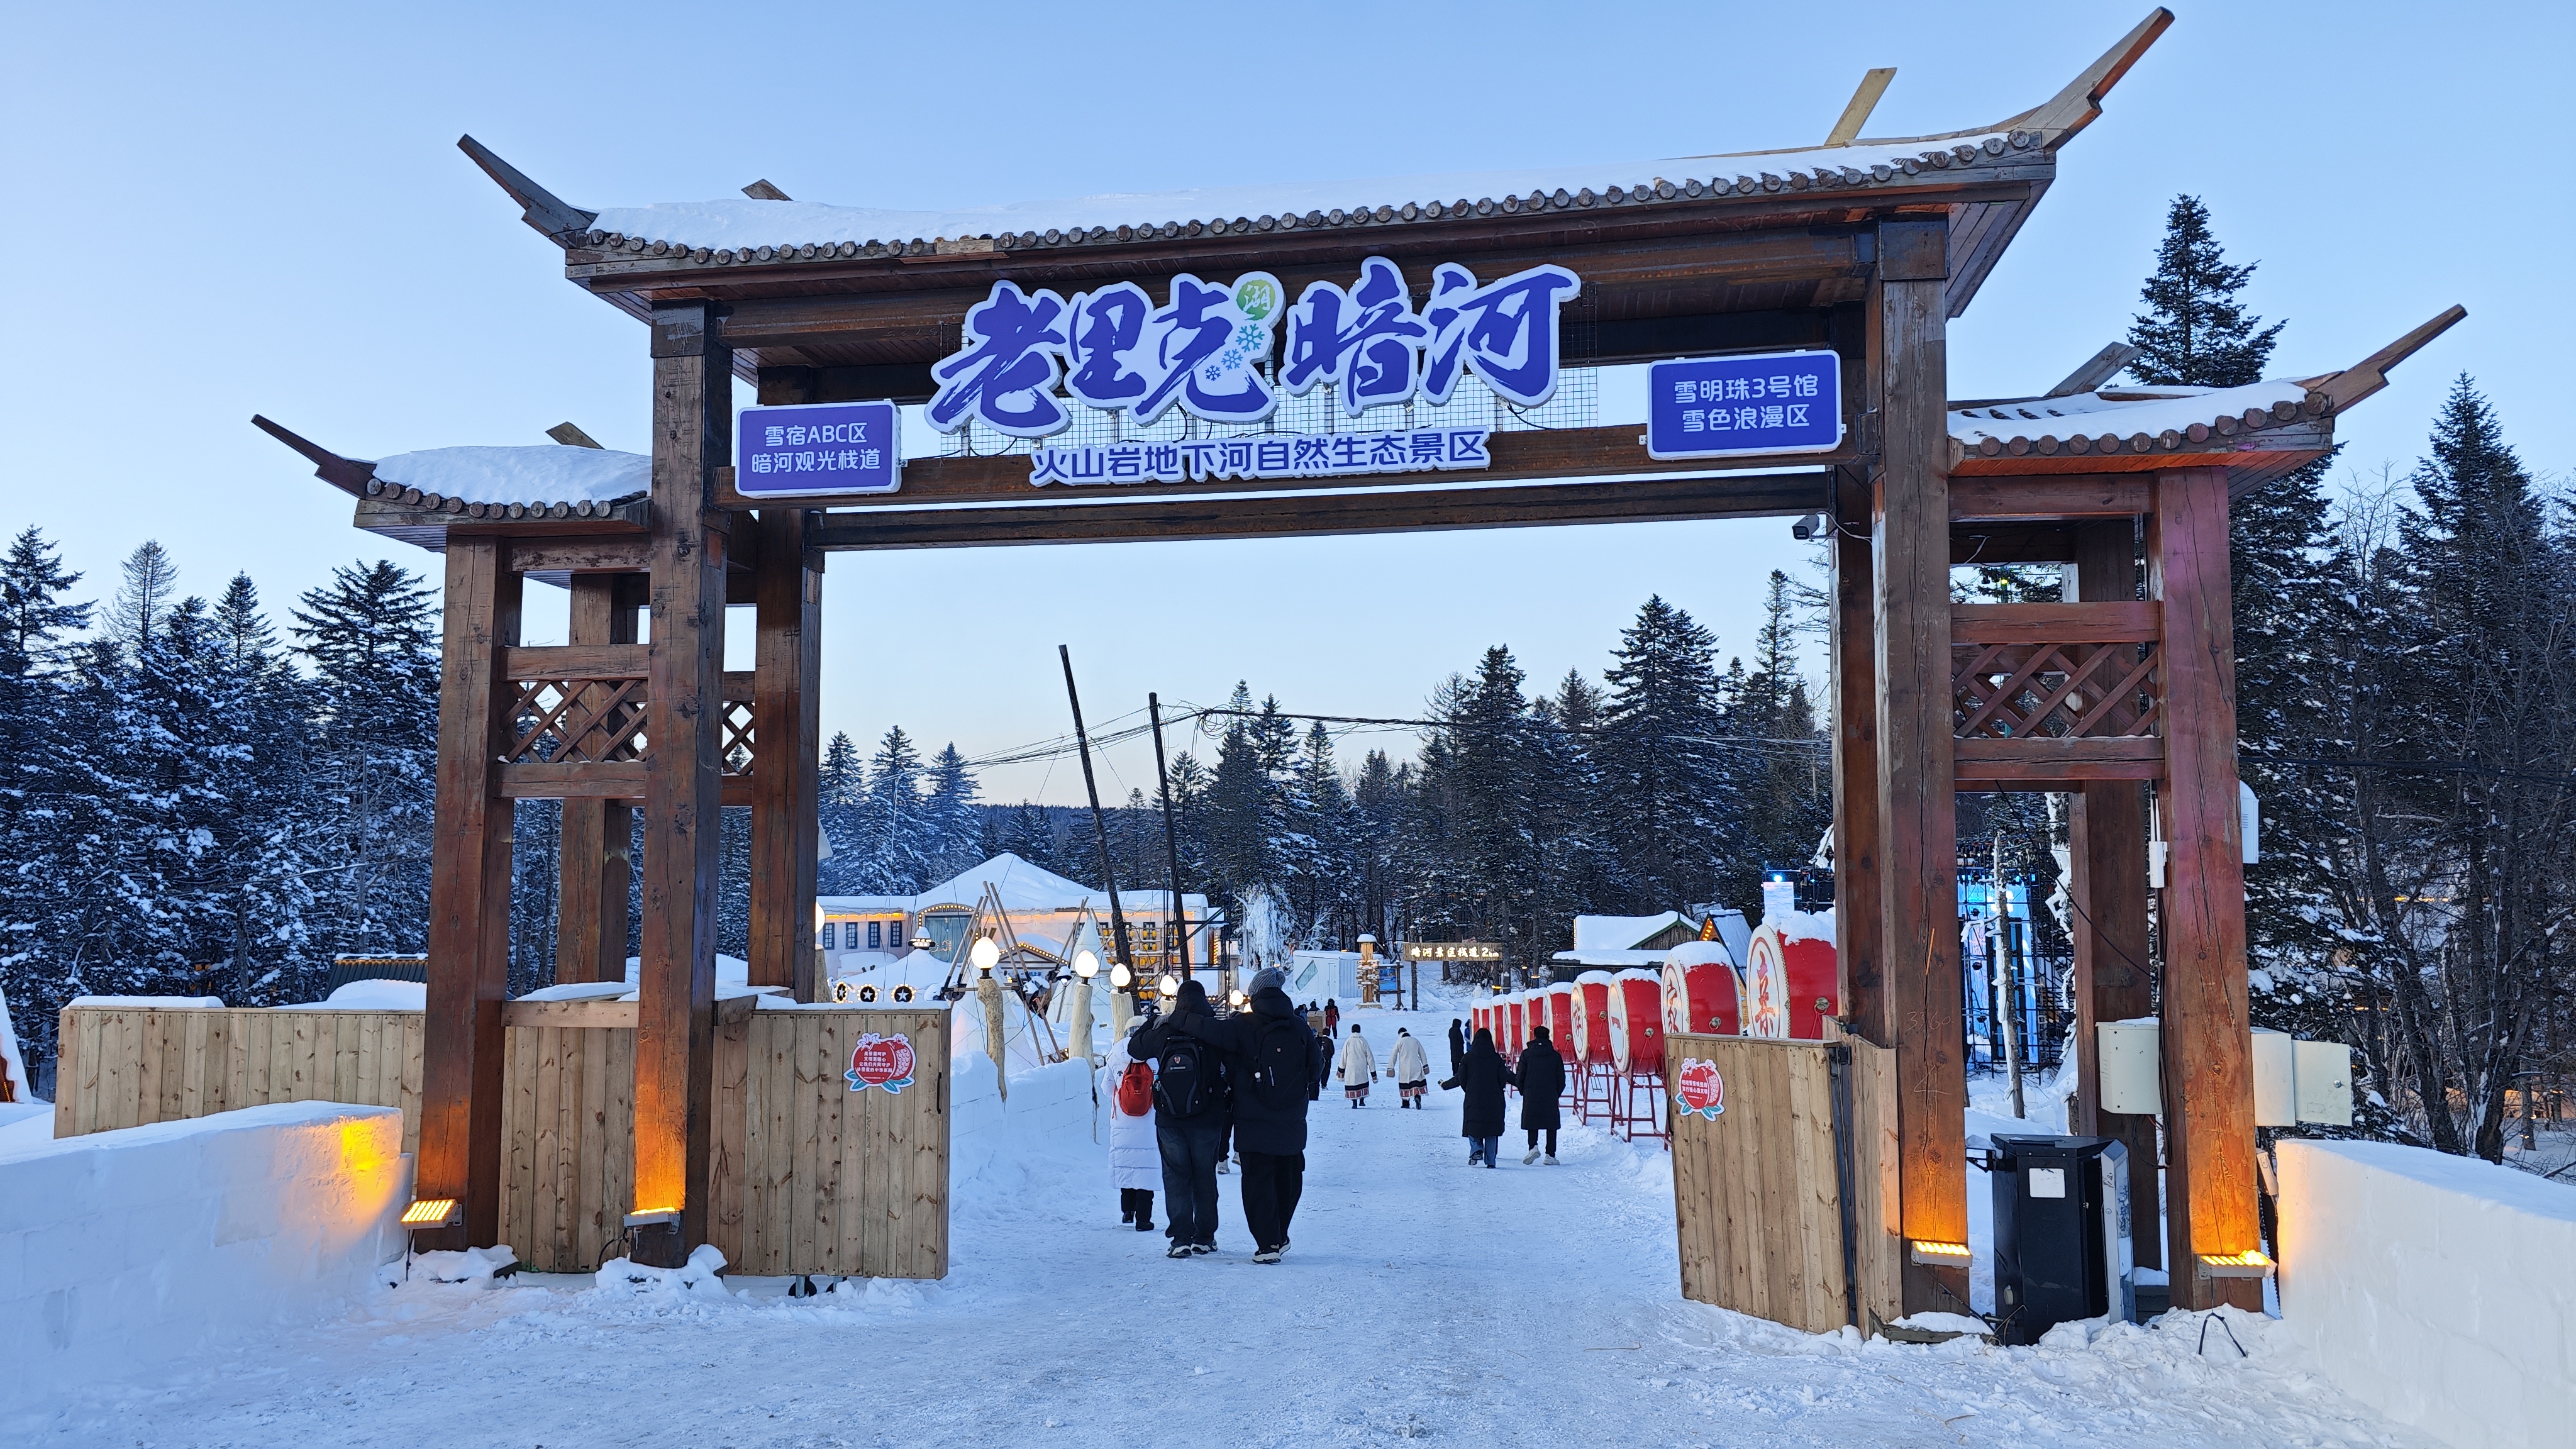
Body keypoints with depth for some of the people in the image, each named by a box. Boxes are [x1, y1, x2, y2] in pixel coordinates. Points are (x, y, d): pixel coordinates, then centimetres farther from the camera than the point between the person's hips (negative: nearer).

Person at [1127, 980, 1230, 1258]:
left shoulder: (1163, 1033, -4)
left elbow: (1134, 1048, 13)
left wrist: (1154, 1022, 23)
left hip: (1169, 1121, 0)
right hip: (1208, 1120, 0)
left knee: (1176, 1177, 7)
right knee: (1205, 1177, 12)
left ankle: (1181, 1238, -2)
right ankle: (1204, 1237, 15)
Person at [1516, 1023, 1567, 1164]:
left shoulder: (1526, 1054, 0)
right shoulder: (1555, 1055, 3)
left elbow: (1520, 1077, 1)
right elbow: (1561, 1080, 5)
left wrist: (1524, 1092, 16)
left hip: (1531, 1096, 0)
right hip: (1550, 1097, 1)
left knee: (1532, 1123, 9)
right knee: (1551, 1126, 7)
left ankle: (1533, 1146, -13)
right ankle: (1550, 1155, 2)